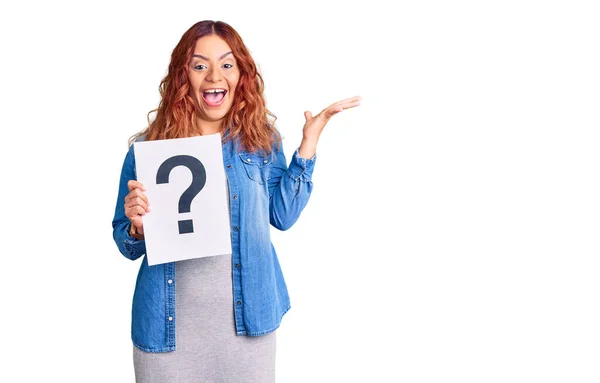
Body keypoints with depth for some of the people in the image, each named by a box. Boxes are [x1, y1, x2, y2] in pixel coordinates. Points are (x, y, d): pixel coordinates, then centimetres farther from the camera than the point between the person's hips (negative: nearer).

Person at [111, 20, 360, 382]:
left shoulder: (262, 137, 1)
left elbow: (283, 216, -4)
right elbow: (126, 242, 2)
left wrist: (309, 142, -5)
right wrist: (138, 227, -21)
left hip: (248, 314, 1)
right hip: (170, 322, -1)